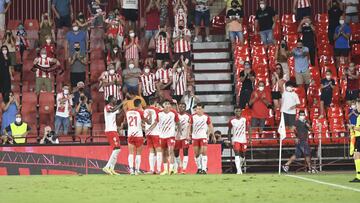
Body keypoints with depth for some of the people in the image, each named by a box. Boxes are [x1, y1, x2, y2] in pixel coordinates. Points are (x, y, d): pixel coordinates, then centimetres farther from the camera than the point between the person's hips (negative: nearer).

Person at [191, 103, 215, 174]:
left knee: (204, 152, -12)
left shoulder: (206, 117, -1)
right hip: (195, 137, 2)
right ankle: (199, 168, 18)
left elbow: (210, 126, 9)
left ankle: (204, 169, -14)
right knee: (196, 153, 5)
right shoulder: (193, 117, 1)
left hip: (203, 137, -2)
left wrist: (212, 135, 10)